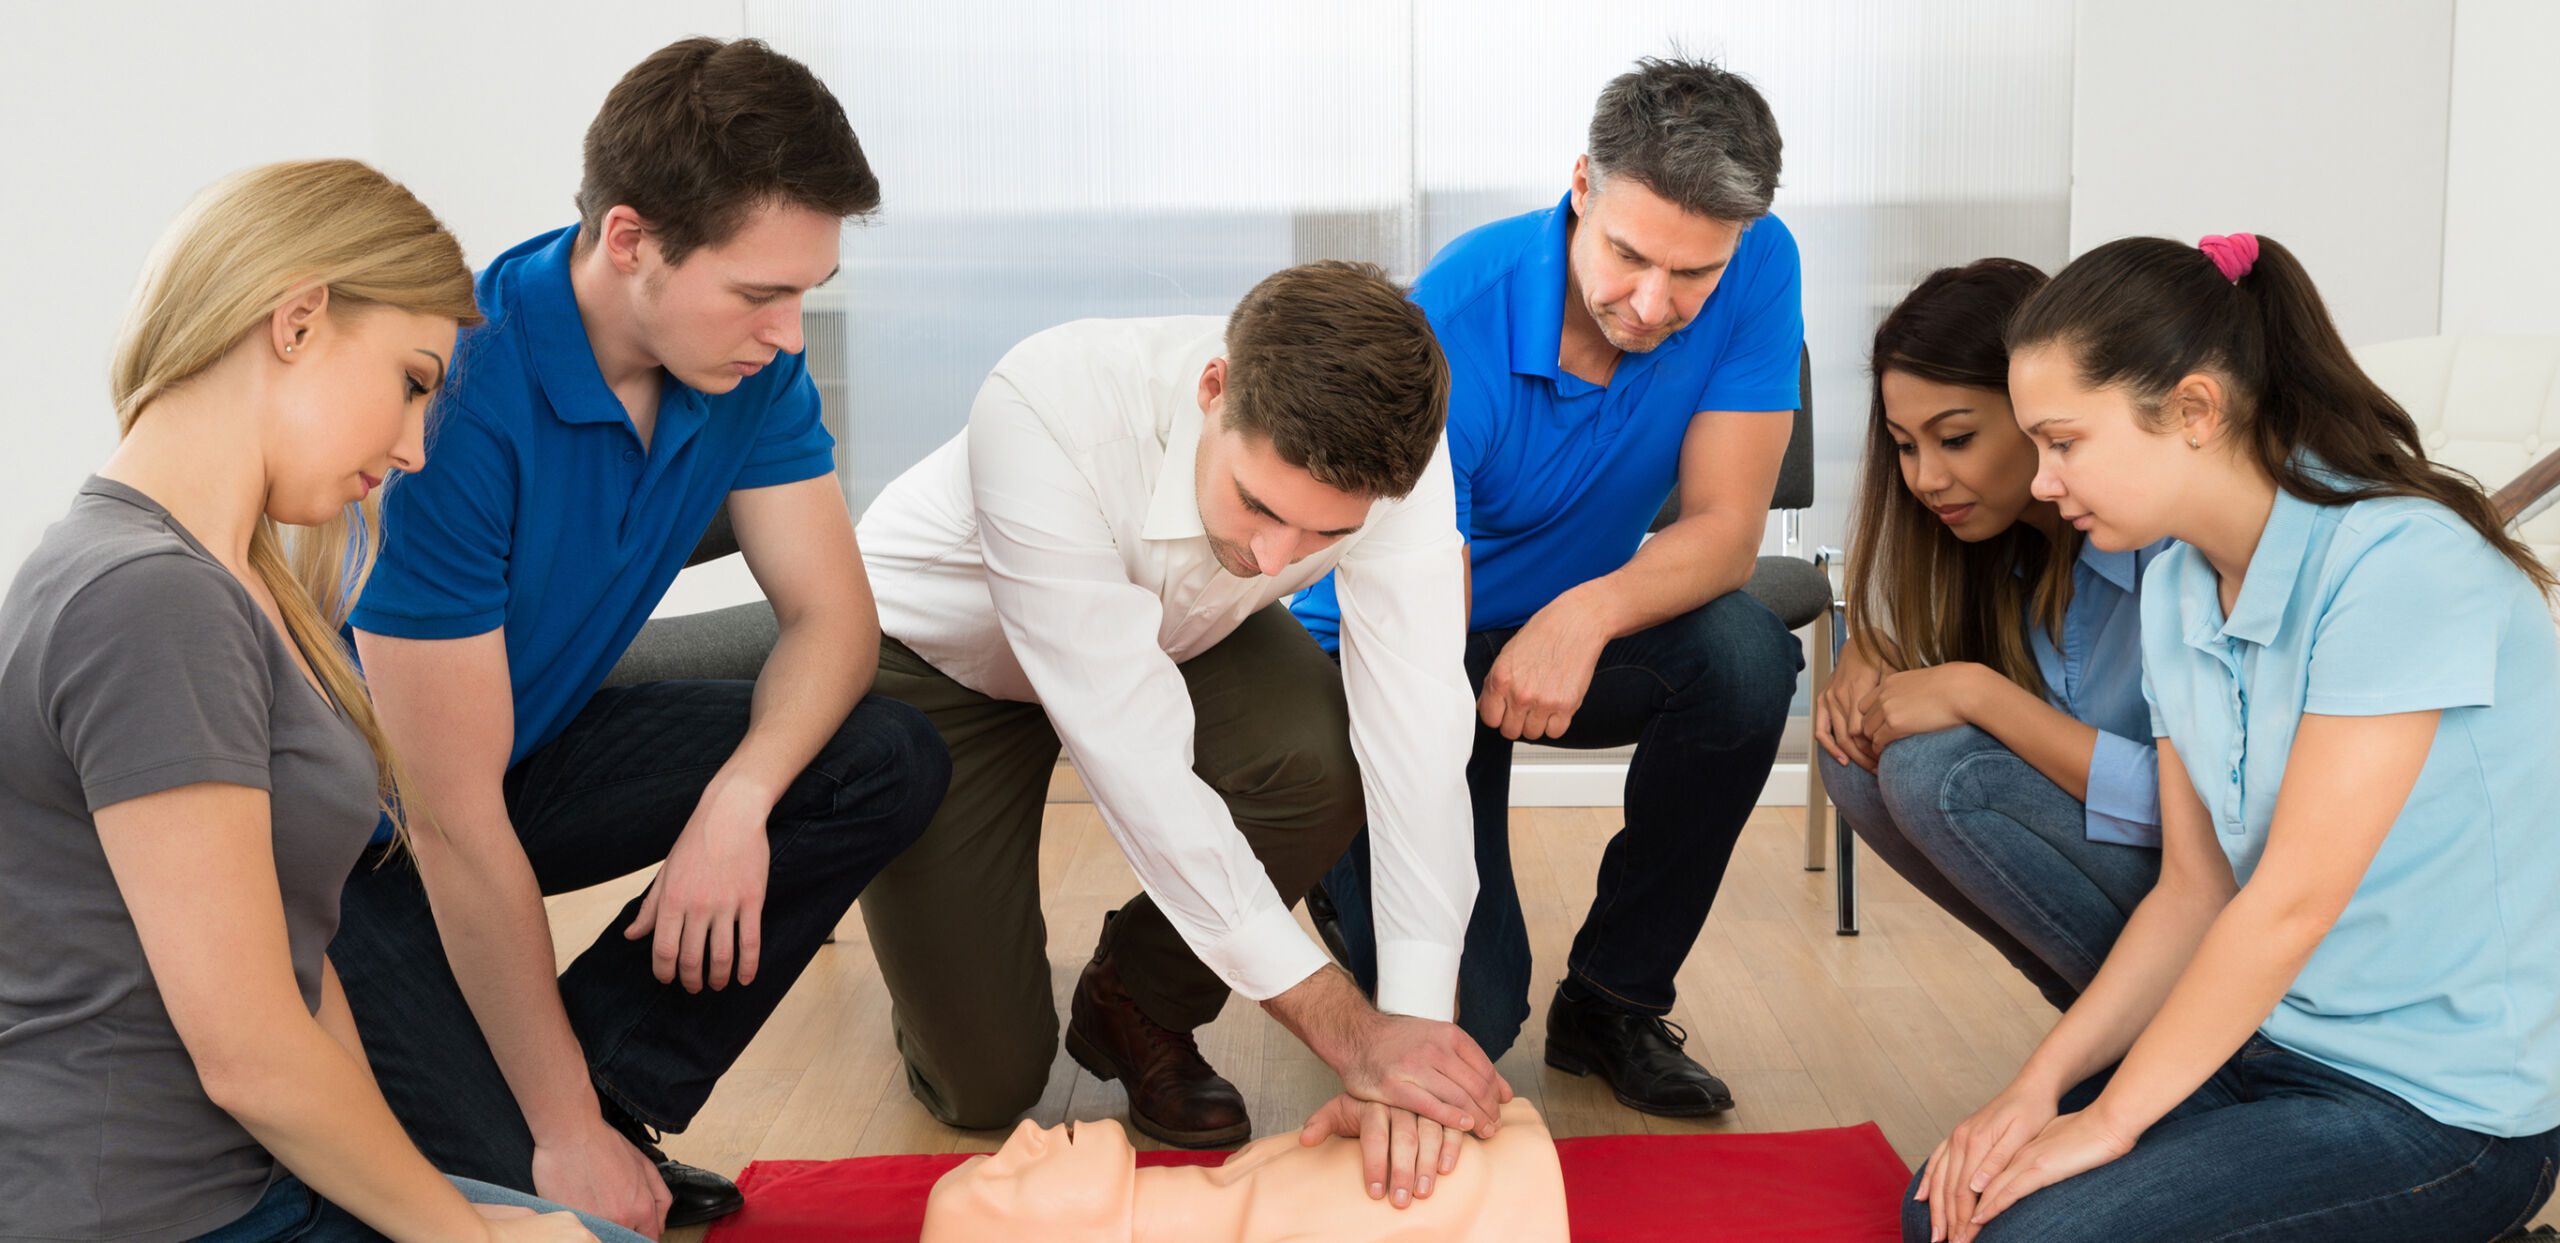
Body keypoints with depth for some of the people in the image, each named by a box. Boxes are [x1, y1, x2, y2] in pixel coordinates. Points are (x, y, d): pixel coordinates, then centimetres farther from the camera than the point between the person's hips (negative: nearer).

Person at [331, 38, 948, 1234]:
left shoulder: (741, 358, -11)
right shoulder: (452, 400, -32)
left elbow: (831, 611, -6)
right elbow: (455, 824, -28)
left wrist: (738, 798, -28)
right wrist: (565, 1134, -22)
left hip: (535, 749, 7)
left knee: (886, 763, -11)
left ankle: (615, 1087, -4)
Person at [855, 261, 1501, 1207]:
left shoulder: (1388, 445, -32)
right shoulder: (1047, 411, -42)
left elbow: (1418, 731, -32)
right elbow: (1130, 755, -42)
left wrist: (1415, 1015, -42)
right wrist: (1343, 1027, -40)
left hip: (1177, 625, 3)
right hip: (944, 650, -3)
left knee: (1323, 761, -31)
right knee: (984, 1086, -8)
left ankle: (1137, 1009, -1)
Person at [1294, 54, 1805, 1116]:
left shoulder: (1757, 271, -17)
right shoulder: (1451, 325, -29)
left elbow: (1726, 527, -16)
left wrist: (1588, 613, -40)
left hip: (1576, 632, 4)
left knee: (1744, 656, -29)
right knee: (1466, 1015, -17)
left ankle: (1612, 998, -8)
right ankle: (1355, 883, 20)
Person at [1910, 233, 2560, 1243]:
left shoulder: (2402, 563, -22)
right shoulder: (2175, 590, 3)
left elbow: (2290, 903, -22)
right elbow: (2193, 892, 5)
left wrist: (2107, 1120, -16)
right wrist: (2043, 1082, -6)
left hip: (2446, 1109, -7)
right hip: (2274, 1042, 7)